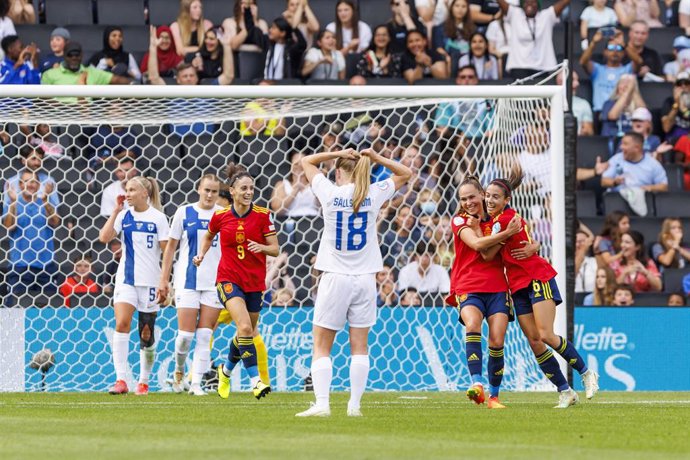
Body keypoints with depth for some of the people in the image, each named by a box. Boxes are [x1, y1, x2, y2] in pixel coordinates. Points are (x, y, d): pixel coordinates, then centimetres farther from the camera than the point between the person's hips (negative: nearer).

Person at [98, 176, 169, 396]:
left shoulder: (158, 218, -2)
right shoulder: (124, 216, 4)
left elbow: (167, 250, -2)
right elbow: (104, 237, -7)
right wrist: (116, 211, -7)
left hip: (150, 280, -1)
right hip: (126, 278, 1)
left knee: (147, 334, 6)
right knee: (121, 324, -18)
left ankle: (143, 382, 20)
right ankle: (120, 380, -20)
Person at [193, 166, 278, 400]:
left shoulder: (262, 215, -5)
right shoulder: (220, 216, -3)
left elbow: (275, 250, -4)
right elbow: (208, 236, 19)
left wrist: (261, 247, -24)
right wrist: (201, 254, 2)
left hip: (255, 282, 2)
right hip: (228, 279, -2)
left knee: (247, 333, 14)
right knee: (245, 327, -23)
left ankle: (226, 370, 42)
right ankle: (255, 380, -21)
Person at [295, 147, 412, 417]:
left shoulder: (330, 193, -5)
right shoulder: (374, 194, 0)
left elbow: (307, 161, 12)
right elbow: (405, 174, 18)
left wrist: (338, 154, 2)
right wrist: (376, 158, 5)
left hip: (335, 278, -2)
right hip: (365, 279, 2)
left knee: (321, 347, 2)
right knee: (359, 346, 7)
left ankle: (322, 403, -10)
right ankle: (354, 405, 4)